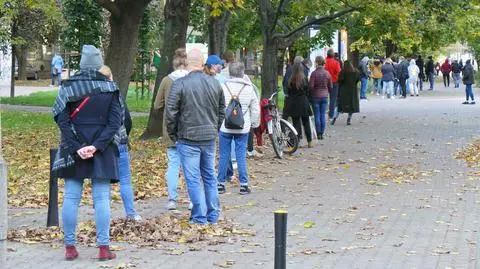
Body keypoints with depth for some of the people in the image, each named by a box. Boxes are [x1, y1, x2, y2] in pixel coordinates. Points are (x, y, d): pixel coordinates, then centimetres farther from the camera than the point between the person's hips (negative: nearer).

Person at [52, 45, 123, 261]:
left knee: (71, 198, 6)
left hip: (74, 149, 0)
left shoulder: (68, 87, -3)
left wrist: (76, 148, -11)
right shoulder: (110, 88, -2)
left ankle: (70, 247, 8)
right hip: (102, 151, 0)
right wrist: (97, 146, -12)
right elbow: (115, 122, -8)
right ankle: (103, 247, 2)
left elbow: (61, 120, -8)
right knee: (101, 199, 3)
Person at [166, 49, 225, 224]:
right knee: (210, 176, 15)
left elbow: (171, 112, -10)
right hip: (210, 138, 5)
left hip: (188, 138, -5)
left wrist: (173, 134, 4)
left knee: (193, 179, 0)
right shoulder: (215, 83, 4)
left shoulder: (179, 84, -12)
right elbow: (222, 110, 13)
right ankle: (213, 216, 19)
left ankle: (200, 218, 0)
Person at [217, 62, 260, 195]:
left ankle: (220, 184, 12)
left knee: (224, 156, 7)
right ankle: (244, 184, 6)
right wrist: (255, 123, 19)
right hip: (243, 129, 0)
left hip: (225, 128, 0)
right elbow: (255, 109, 6)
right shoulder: (249, 88, -2)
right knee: (241, 156, 5)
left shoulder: (223, 87, -6)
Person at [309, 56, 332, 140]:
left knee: (317, 115, 2)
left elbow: (311, 86, -13)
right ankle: (322, 133, 9)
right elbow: (331, 86, 6)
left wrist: (310, 95, 3)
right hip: (325, 96, 4)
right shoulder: (327, 73, 1)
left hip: (316, 96, -4)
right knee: (323, 115, 8)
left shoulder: (314, 73, -13)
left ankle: (318, 134, 3)